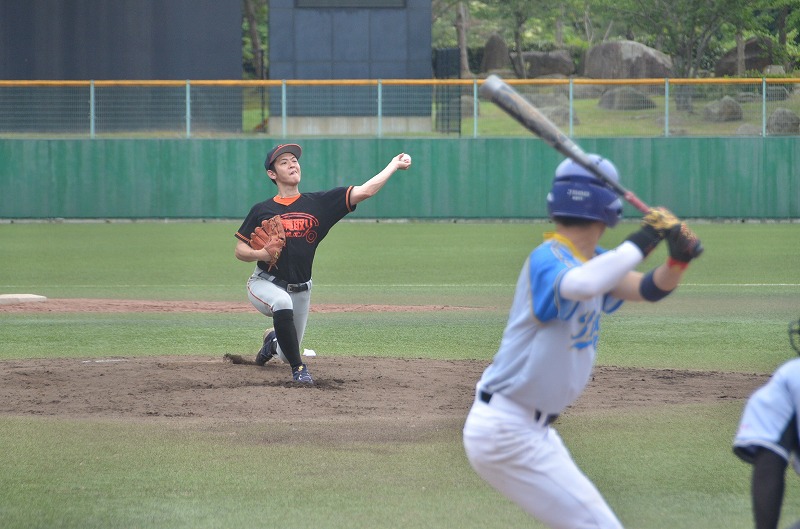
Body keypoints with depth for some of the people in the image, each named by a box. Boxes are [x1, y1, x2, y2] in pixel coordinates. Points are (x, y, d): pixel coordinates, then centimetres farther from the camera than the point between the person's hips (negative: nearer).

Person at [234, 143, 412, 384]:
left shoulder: (319, 203, -3)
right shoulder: (262, 210, -5)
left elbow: (364, 191, -9)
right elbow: (239, 250, 0)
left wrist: (394, 165, -13)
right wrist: (259, 254, -21)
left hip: (300, 291, 3)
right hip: (265, 283, -3)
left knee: (288, 354, 14)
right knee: (282, 302, -39)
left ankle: (273, 339, 52)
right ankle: (298, 368, -26)